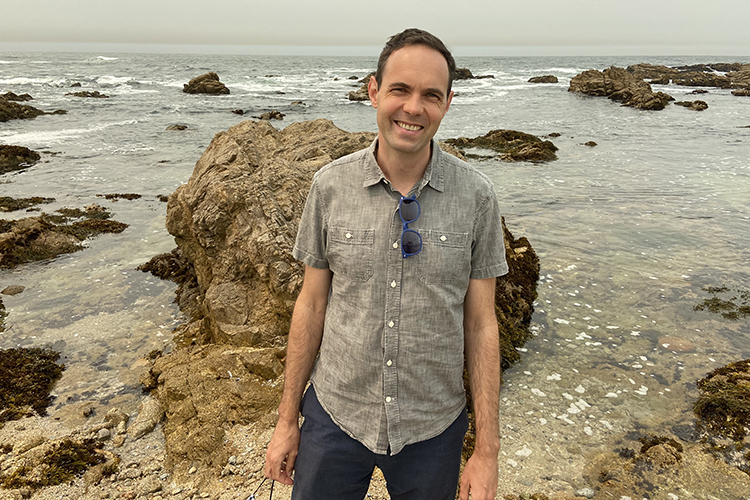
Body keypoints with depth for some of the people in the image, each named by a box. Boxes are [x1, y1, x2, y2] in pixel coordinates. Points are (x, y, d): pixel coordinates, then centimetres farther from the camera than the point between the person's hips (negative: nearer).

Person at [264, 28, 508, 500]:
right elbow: (312, 304, 0)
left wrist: (487, 450, -4)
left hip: (433, 427, 0)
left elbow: (481, 324, -6)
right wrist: (287, 420, 4)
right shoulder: (330, 186, -8)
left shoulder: (476, 197, -10)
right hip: (335, 413, 1)